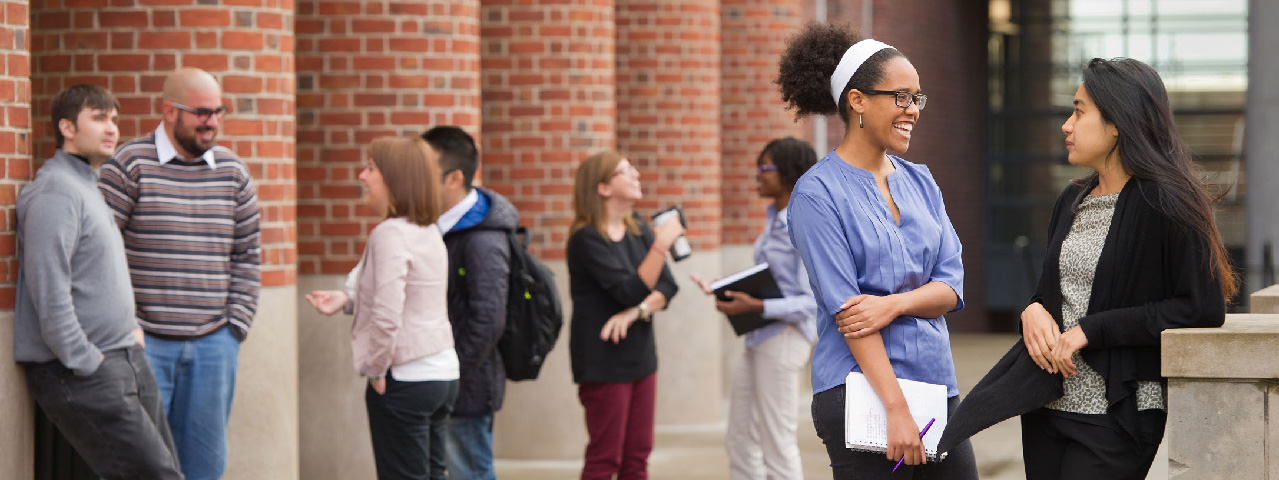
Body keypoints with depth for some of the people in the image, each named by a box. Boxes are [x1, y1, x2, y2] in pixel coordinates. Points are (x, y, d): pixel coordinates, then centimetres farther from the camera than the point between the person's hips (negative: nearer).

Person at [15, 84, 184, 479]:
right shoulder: (56, 192, -13)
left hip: (126, 360, 10)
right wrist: (86, 364, -19)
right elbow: (50, 294, -21)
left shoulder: (90, 189, 20)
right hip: (79, 375, -10)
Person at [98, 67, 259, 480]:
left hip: (213, 344, 5)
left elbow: (246, 254, 15)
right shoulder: (130, 165, -5)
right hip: (144, 342, -4)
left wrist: (236, 324, 7)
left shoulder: (232, 171, 10)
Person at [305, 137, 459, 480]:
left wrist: (375, 370, -13)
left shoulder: (390, 234, -18)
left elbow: (387, 316, -26)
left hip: (405, 379, -9)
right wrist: (348, 300, 10)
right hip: (443, 372, 9)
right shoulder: (429, 232, 9)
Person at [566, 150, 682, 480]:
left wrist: (637, 312, -17)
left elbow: (667, 286, 2)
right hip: (604, 362, -7)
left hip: (641, 358, 7)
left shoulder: (637, 228, 9)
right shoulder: (587, 239, -14)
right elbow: (631, 291, -20)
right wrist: (661, 245, -28)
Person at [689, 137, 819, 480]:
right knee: (739, 439, 13)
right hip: (759, 338, 10)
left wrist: (756, 307, -28)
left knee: (776, 442, -2)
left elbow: (811, 302, -20)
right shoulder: (775, 219, 12)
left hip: (784, 338, -10)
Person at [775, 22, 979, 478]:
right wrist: (896, 409, -19)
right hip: (861, 392, -6)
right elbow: (844, 306, -13)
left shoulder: (920, 181, 13)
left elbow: (951, 286, 7)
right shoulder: (818, 193, -7)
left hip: (937, 385, 6)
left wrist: (895, 304, -15)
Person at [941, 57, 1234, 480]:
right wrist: (1034, 311, -2)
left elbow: (1203, 308, -16)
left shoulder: (1164, 203, -10)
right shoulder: (1072, 201, 14)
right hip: (1047, 405, 8)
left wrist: (1093, 330, -16)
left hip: (1117, 414, -8)